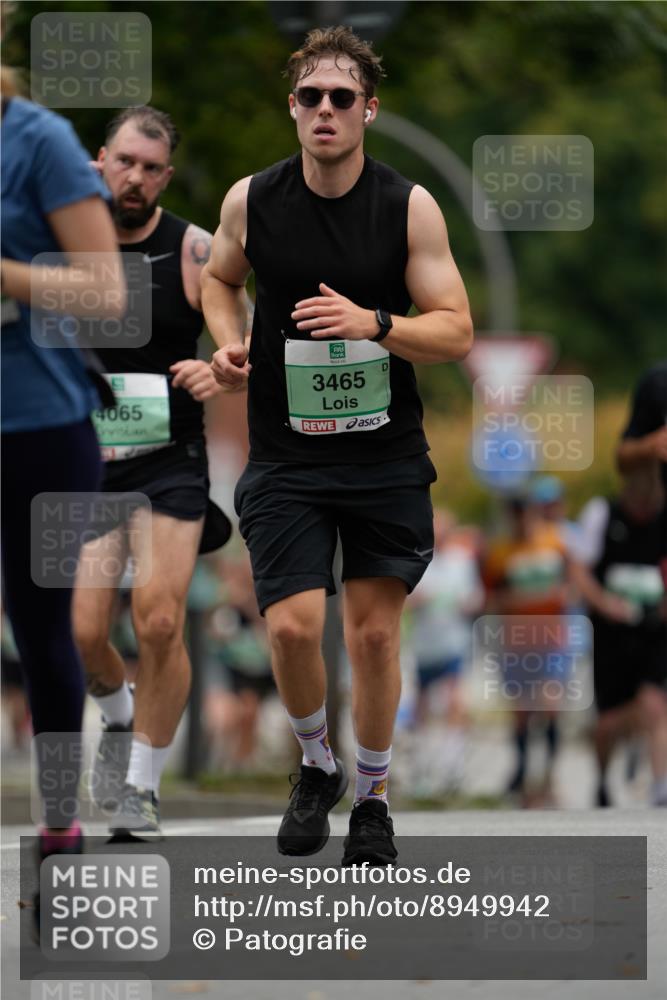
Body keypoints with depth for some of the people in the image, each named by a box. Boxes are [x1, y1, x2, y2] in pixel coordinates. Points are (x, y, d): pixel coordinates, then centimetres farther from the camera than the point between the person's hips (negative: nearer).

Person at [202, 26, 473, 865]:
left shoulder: (410, 207, -7)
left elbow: (456, 333, -8)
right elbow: (219, 278, 18)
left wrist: (373, 323, -25)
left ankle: (371, 798, 25)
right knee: (293, 627, -11)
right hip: (285, 456, 0)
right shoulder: (251, 200, -3)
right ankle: (317, 766, 17)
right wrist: (228, 341, -2)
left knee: (374, 632, 6)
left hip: (386, 457, 0)